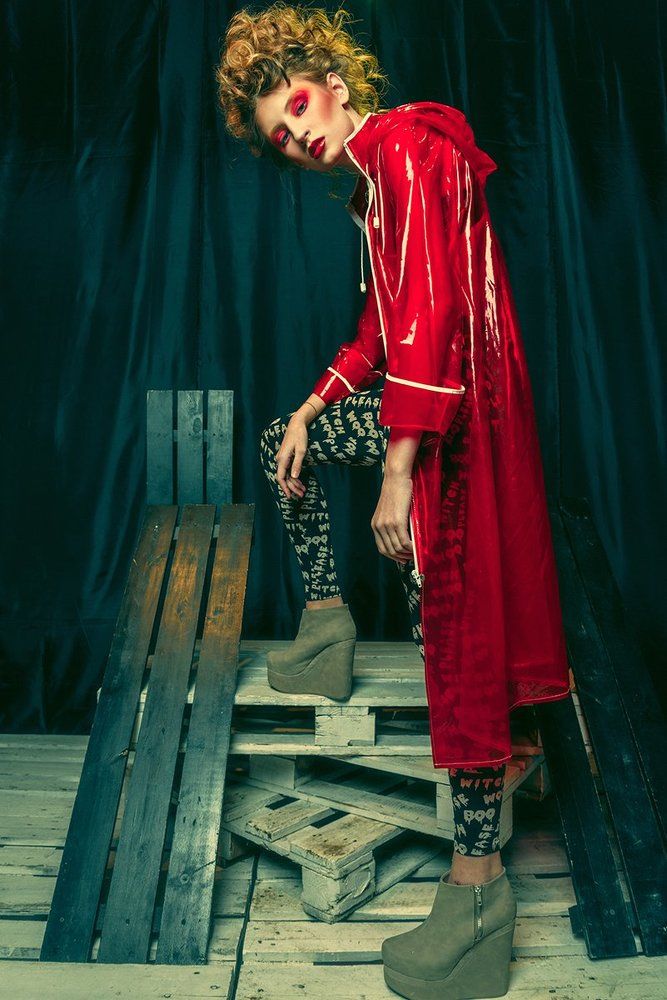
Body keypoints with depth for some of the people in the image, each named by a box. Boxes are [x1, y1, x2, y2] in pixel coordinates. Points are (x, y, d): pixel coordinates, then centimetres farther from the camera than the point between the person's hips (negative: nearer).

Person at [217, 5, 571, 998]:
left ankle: (479, 877, 2)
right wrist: (311, 411, 17)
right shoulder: (372, 180, 17)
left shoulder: (407, 147, -14)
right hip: (410, 404, 10)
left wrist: (398, 472, -27)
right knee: (283, 440, 26)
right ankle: (326, 618, 31)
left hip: (454, 421, -10)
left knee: (457, 645, -8)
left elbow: (429, 316, -24)